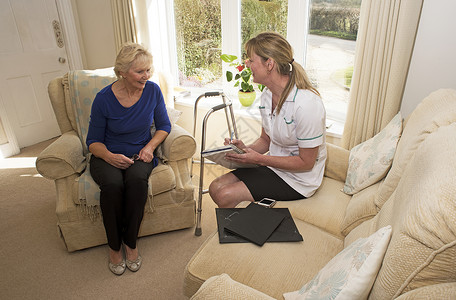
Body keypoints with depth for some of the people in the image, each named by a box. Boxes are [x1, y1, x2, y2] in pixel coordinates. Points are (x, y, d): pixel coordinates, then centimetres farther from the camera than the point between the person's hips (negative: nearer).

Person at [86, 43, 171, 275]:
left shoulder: (153, 91, -5)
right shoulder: (104, 98, -11)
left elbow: (164, 126, 7)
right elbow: (93, 141, -2)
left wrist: (150, 146, -12)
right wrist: (110, 156, -22)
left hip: (140, 154, 1)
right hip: (108, 156, -1)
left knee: (137, 179, -33)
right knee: (113, 184, -33)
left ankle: (130, 243, -12)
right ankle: (114, 247, -8)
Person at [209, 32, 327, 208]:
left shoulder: (307, 104, -26)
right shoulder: (267, 95, 1)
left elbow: (306, 162, -20)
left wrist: (259, 159, -22)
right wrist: (245, 149, -10)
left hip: (298, 179, -7)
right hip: (273, 165, 8)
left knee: (225, 196, -17)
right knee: (215, 187, -2)